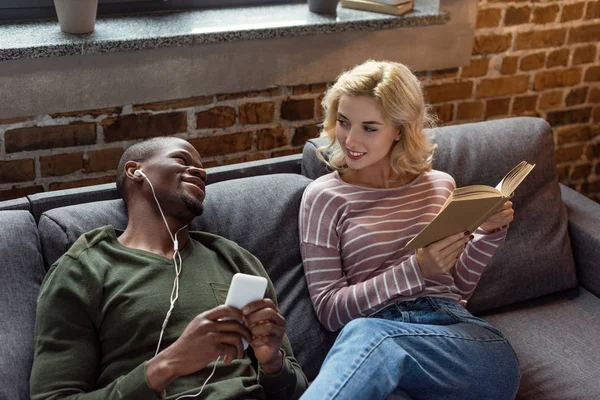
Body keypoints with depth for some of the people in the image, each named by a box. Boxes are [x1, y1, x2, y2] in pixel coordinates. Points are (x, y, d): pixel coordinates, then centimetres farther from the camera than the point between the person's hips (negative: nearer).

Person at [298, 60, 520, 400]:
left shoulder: (440, 185, 16)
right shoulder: (324, 197, 5)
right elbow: (330, 309, -1)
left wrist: (490, 232, 3)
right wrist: (417, 269, -11)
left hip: (451, 326, 2)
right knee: (364, 334, -41)